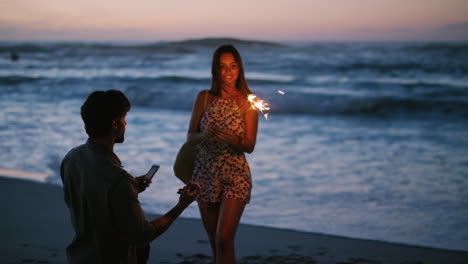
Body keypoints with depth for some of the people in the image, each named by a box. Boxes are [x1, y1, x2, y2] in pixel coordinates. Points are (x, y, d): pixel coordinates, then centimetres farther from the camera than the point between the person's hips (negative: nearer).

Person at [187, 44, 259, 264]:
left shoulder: (247, 101, -5)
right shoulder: (205, 98, 2)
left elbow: (250, 146, -6)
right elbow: (190, 137, 2)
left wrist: (230, 139, -26)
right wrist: (204, 135, -19)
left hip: (235, 176, -3)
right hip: (205, 174, 3)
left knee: (223, 239, -13)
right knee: (214, 241, 12)